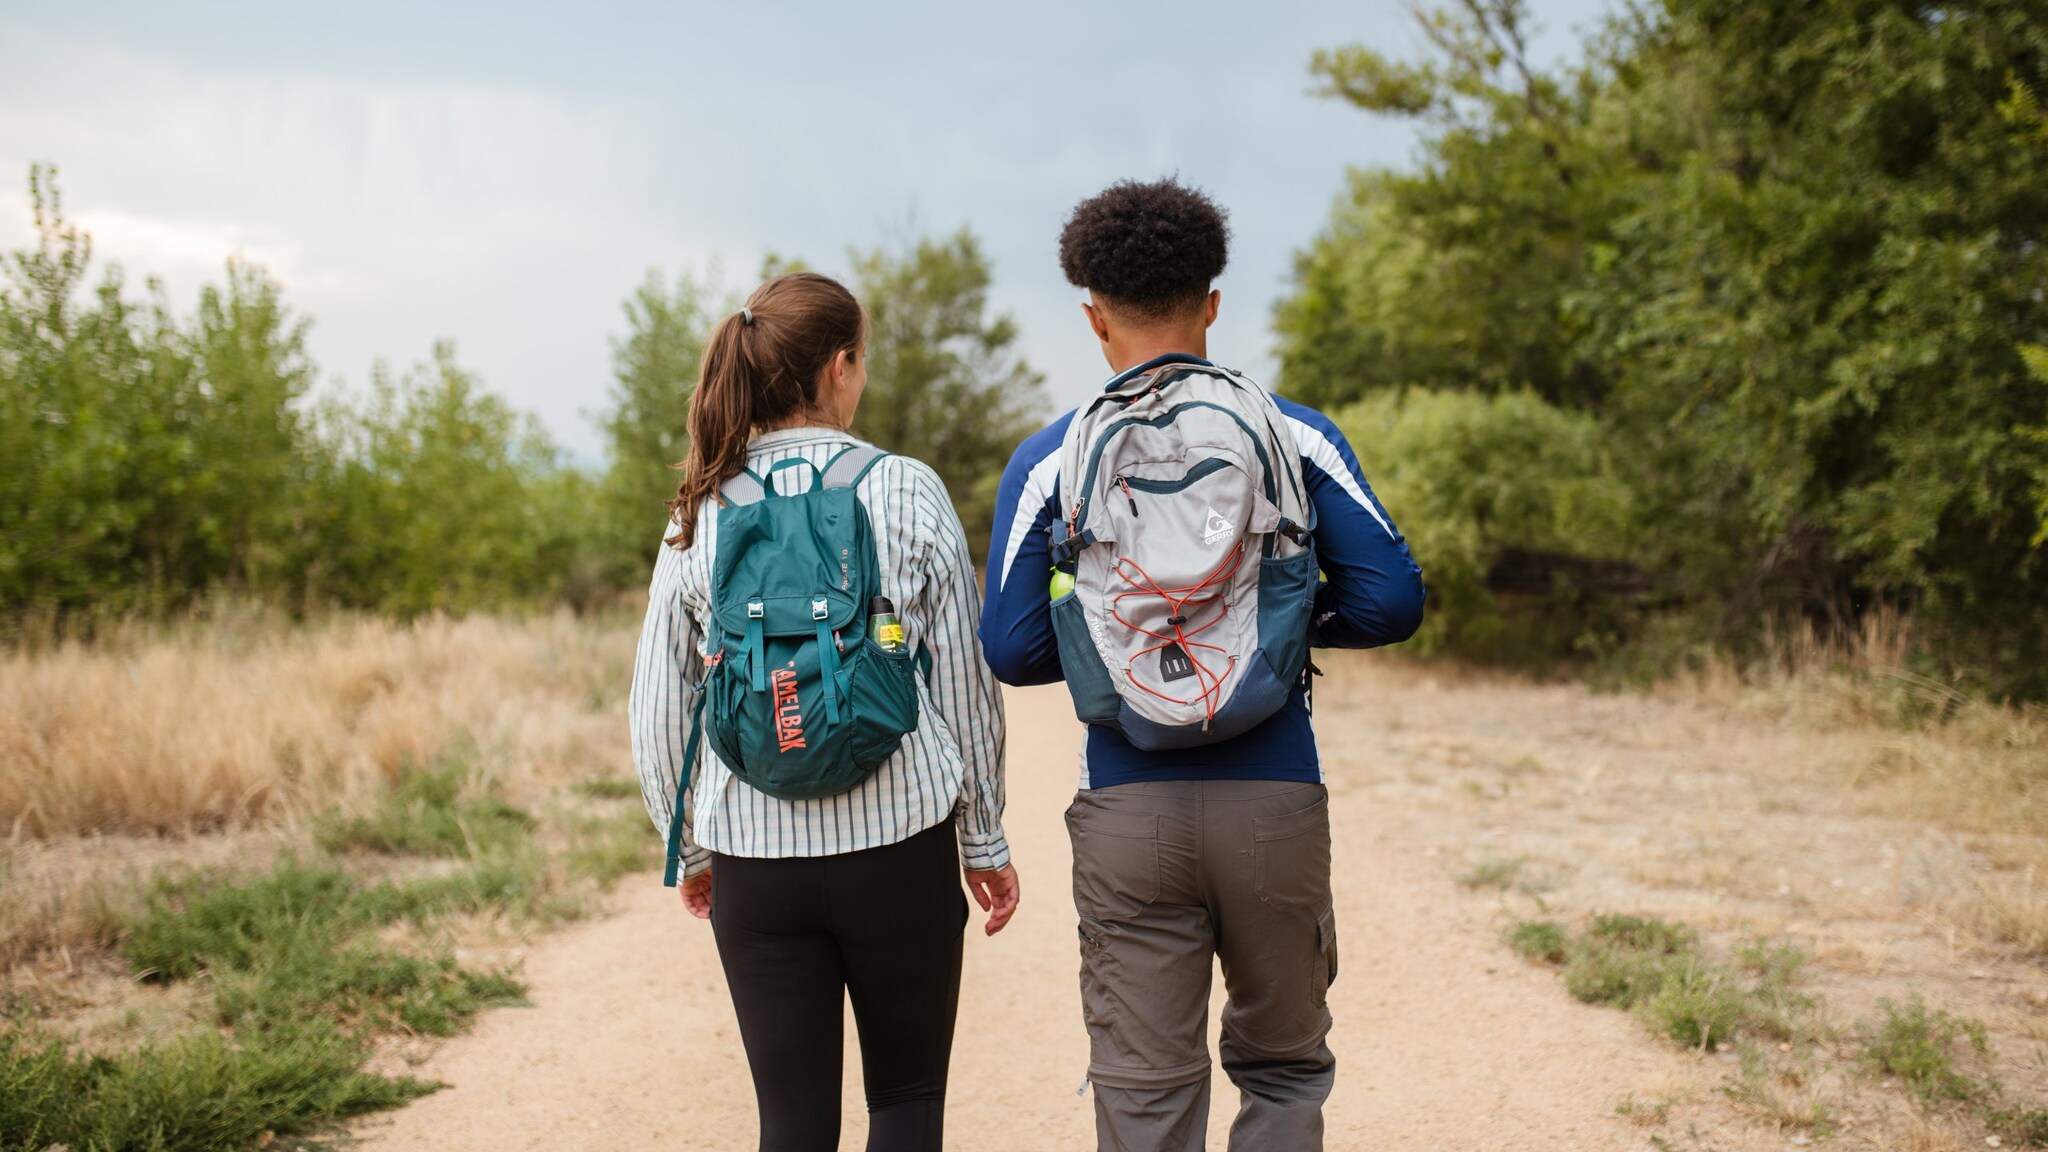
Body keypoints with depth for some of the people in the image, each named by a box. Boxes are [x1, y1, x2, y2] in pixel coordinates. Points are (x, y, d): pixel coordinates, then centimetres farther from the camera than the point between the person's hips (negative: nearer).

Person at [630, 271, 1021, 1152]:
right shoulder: (908, 493, -5)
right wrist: (985, 840, 9)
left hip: (754, 857, 2)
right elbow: (965, 680, -2)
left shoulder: (700, 514, 2)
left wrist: (691, 849, 18)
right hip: (900, 845, -2)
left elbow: (657, 708, 5)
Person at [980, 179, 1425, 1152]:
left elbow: (1012, 652, -3)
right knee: (1284, 1069, 17)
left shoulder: (1049, 462, 0)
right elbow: (1391, 601, -3)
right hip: (1276, 804, 0)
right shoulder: (1297, 436, 1)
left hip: (1130, 814, 0)